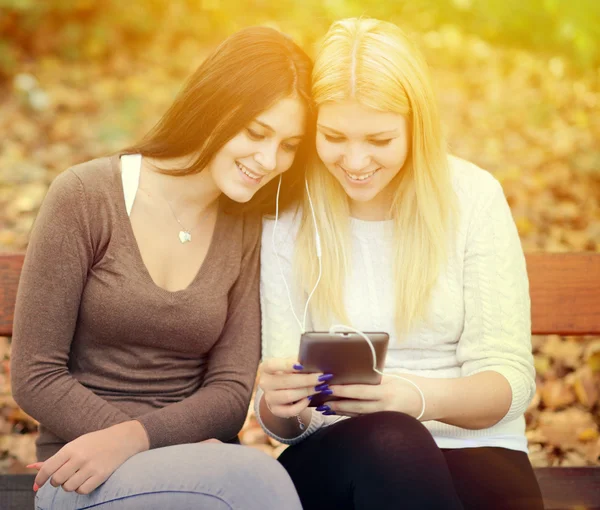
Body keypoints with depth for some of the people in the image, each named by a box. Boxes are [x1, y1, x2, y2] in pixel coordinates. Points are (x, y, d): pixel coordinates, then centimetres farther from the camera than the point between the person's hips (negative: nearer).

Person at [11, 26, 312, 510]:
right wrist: (181, 450, -17)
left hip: (197, 471, 5)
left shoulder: (249, 230, 7)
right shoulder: (86, 197, -5)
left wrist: (133, 437, -20)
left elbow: (231, 391, 1)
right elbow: (35, 379, -7)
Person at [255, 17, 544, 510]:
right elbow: (282, 422, -1)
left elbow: (509, 378, -5)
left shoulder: (472, 196, -2)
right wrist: (279, 405, -27)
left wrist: (419, 398, -26)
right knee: (389, 441, -35)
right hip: (336, 457, 0)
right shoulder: (289, 215, 0)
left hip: (472, 450, 0)